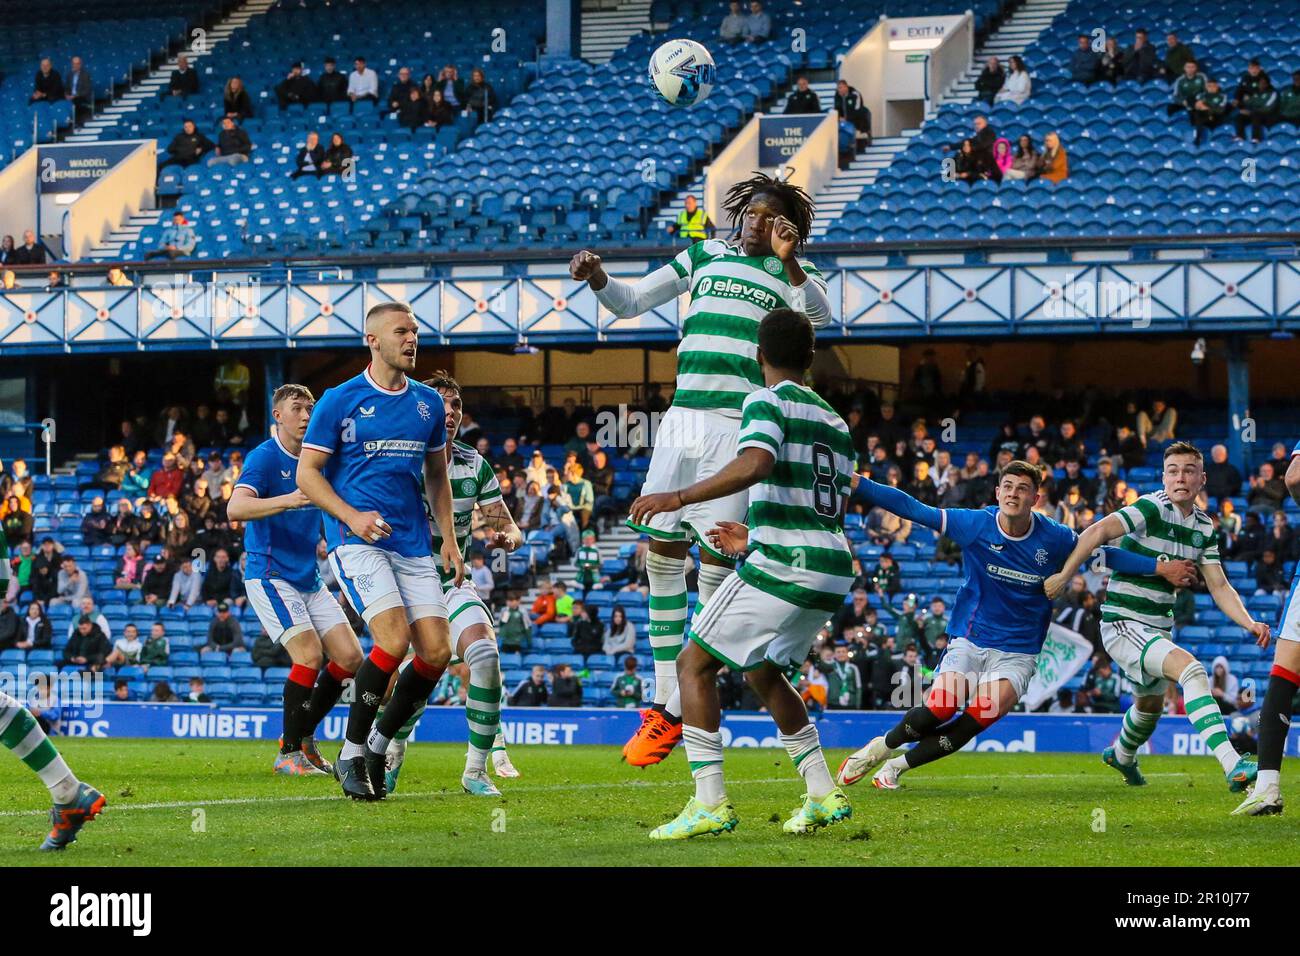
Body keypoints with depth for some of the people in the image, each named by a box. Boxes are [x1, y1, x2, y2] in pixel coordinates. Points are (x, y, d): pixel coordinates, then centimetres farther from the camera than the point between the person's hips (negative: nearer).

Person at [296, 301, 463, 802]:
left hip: (414, 547, 5)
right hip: (356, 541, -5)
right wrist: (352, 516, -16)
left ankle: (378, 745, 14)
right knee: (394, 639, -23)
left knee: (436, 652, -7)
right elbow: (307, 473, -2)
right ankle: (351, 752, -7)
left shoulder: (428, 402, 12)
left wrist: (449, 540, 14)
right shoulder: (339, 400, -3)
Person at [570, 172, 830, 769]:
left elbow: (819, 317, -16)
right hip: (683, 421, 5)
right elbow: (630, 302, 20)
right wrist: (596, 278, 0)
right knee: (662, 553, 1)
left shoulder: (793, 274, 6)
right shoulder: (706, 256, 18)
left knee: (715, 562, -7)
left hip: (740, 429, -5)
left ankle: (677, 708, -2)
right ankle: (663, 701, 8)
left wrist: (787, 261, -29)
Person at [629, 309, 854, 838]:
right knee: (763, 671, 26)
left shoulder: (766, 402, -4)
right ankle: (823, 794, 21)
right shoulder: (835, 421, 21)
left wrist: (679, 497, -24)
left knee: (694, 664, 1)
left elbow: (756, 463, -25)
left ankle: (710, 801, -10)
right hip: (833, 572, 8)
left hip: (781, 567, -8)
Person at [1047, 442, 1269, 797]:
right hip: (1123, 624, -9)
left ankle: (1122, 755, 61)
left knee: (1151, 704, 28)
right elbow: (1099, 531, -29)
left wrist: (1250, 623, -9)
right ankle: (1233, 767, -41)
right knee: (1190, 669, -30)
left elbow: (1219, 587, 6)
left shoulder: (1203, 527, 7)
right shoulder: (1152, 508, -16)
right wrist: (1063, 575, -38)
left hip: (1158, 630, 9)